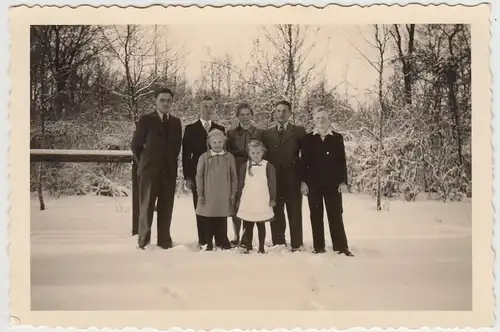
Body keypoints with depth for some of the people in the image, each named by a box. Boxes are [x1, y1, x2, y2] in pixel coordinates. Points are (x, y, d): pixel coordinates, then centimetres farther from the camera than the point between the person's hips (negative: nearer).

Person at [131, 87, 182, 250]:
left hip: (169, 171, 3)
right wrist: (144, 163, 6)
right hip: (150, 171, -3)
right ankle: (143, 241, 8)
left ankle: (164, 241, 12)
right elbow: (135, 145, 4)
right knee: (146, 206, 1)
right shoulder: (146, 120, 0)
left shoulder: (176, 122, 11)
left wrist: (171, 164, 9)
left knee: (166, 208, 5)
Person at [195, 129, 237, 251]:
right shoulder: (204, 157, 1)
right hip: (208, 195, 0)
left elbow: (234, 176, 7)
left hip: (224, 195, 0)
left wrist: (233, 193, 3)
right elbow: (199, 176, 3)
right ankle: (208, 244, 17)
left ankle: (222, 242, 19)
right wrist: (200, 193, -1)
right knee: (208, 221, 7)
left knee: (222, 221, 6)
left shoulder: (229, 157, 3)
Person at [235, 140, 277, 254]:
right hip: (247, 202, 2)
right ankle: (248, 246, 17)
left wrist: (273, 198, -3)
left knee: (261, 225, 7)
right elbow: (240, 184, 7)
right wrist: (238, 199, 7)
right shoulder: (244, 166, 3)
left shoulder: (268, 166, -3)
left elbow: (272, 184, -1)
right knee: (247, 225, 7)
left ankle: (261, 247, 14)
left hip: (262, 202, -2)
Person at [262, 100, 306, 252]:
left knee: (294, 213, 1)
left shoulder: (299, 131, 5)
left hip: (293, 179, -2)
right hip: (274, 180, 3)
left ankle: (296, 244, 6)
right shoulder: (267, 134, 13)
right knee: (276, 213, 5)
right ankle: (278, 243, 12)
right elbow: (264, 156, 10)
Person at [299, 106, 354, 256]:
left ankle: (341, 246, 3)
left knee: (336, 215, -2)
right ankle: (319, 247, 12)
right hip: (313, 183, 1)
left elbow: (342, 161, 3)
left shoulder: (337, 138, 4)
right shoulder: (308, 139, 5)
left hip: (333, 182, -1)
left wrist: (343, 181, -4)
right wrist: (303, 181, -3)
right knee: (316, 215, 5)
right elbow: (304, 162, 4)